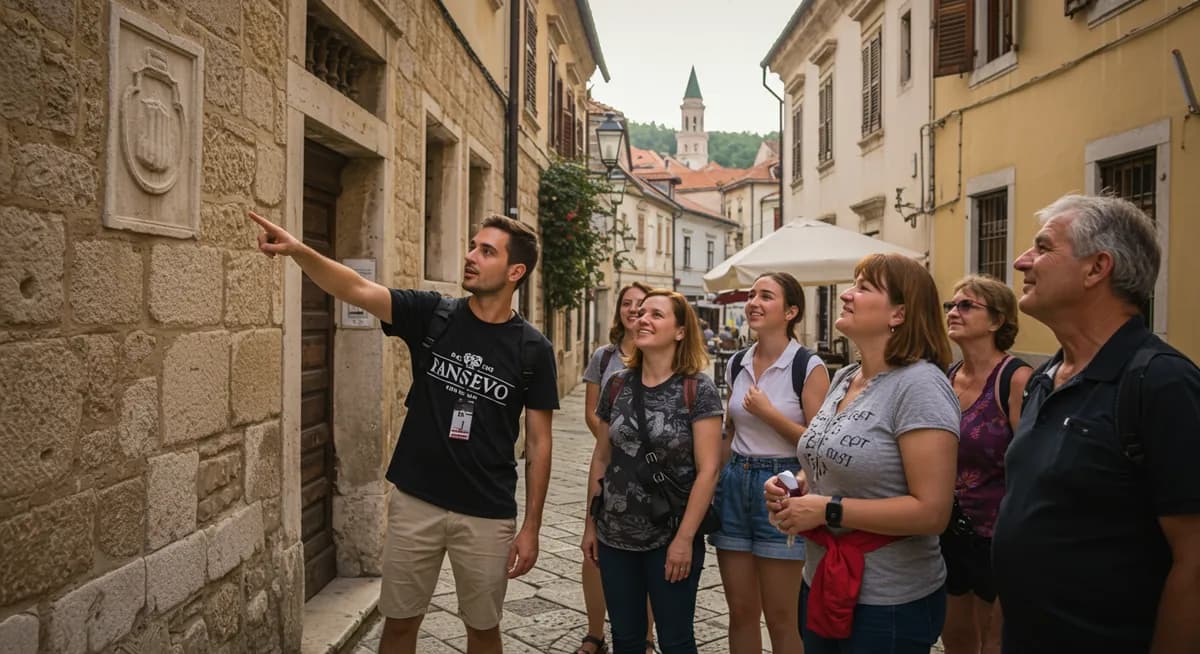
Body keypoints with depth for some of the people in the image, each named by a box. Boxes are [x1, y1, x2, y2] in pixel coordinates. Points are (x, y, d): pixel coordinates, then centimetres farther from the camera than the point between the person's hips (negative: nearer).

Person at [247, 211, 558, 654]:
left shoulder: (532, 349, -7)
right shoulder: (431, 316, -3)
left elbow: (538, 443, -3)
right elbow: (357, 290, -16)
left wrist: (531, 527, -4)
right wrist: (297, 250, -33)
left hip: (487, 516, -1)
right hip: (415, 502, 1)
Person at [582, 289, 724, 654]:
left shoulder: (698, 390, -11)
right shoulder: (617, 385, 2)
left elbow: (708, 469, -13)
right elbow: (601, 458, 9)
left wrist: (685, 538, -16)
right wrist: (591, 523, 10)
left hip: (671, 539, -4)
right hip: (615, 537, 4)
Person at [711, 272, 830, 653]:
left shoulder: (808, 367, -10)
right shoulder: (737, 365, 7)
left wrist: (769, 413, -18)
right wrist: (717, 483, 16)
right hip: (734, 485, 5)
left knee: (780, 618, 7)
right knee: (740, 611, 13)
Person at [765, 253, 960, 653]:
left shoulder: (919, 385, -19)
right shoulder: (842, 378, 6)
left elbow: (931, 511, -24)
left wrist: (827, 511, -22)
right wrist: (795, 488, 0)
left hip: (891, 604, -8)